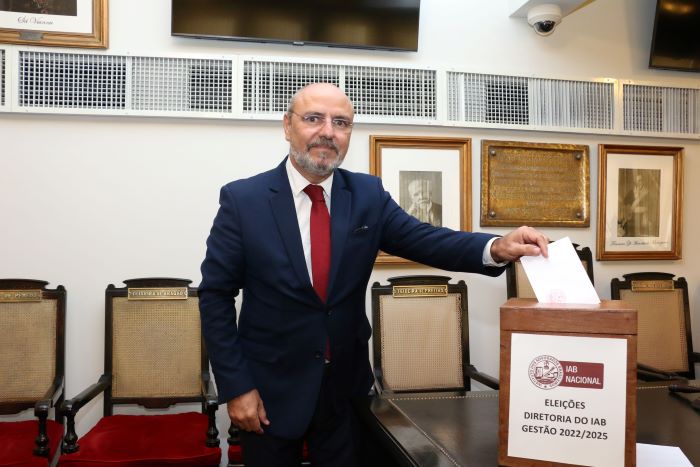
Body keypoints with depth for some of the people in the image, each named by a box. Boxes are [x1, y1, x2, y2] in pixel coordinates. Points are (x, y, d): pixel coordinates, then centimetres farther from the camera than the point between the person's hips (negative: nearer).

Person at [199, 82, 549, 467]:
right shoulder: (242, 199, -11)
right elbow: (215, 296, -8)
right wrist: (235, 386, -12)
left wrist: (496, 248, -30)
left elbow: (422, 239, -12)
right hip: (271, 390, -2)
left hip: (345, 385, 3)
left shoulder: (368, 194, -2)